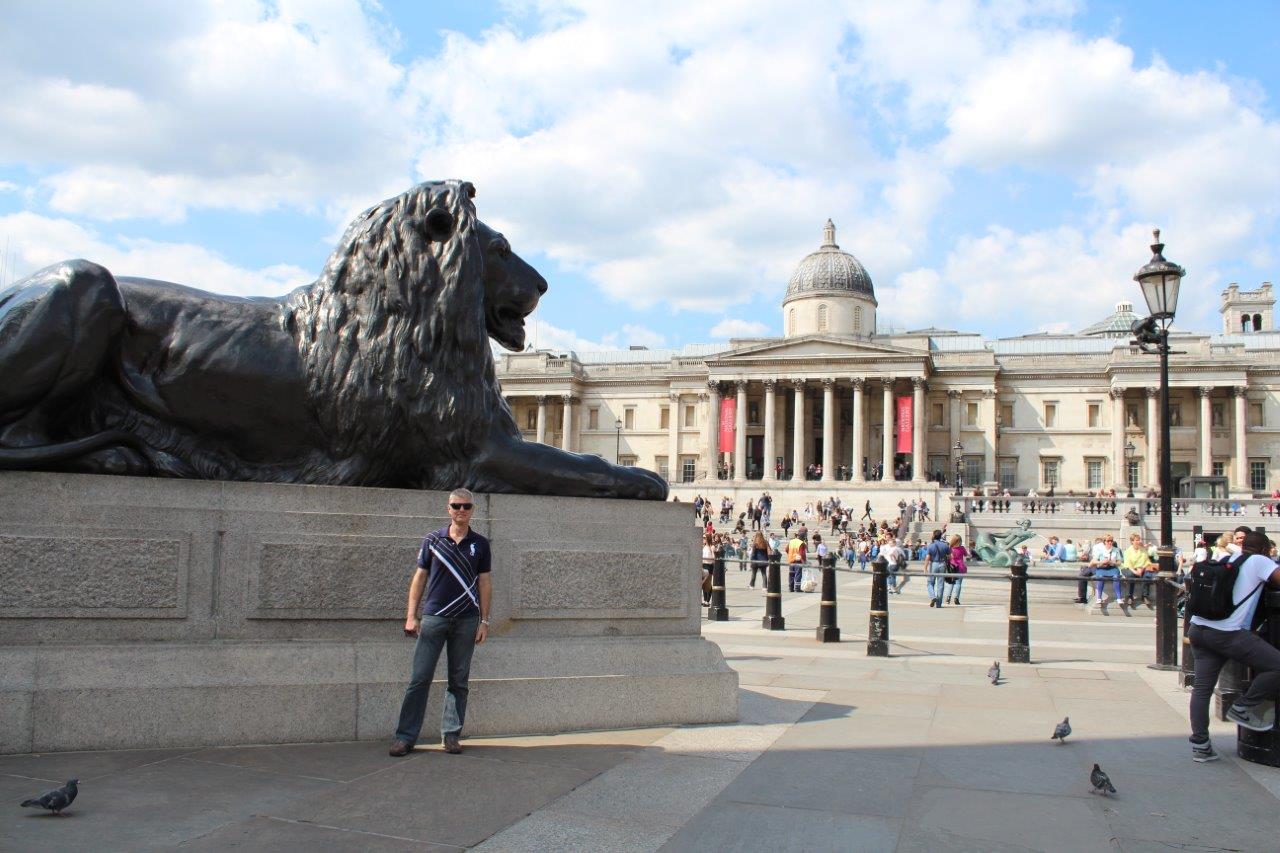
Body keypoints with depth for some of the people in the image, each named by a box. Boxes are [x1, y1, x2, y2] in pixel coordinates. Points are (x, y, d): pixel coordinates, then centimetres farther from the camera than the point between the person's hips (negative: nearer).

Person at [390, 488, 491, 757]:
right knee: (419, 679, -2)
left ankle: (451, 734, 15)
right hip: (433, 617, -1)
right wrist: (411, 616, 0)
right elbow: (419, 578, 7)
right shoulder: (432, 540, 5)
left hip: (466, 620, 1)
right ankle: (405, 736, 5)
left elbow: (484, 583, 7)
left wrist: (484, 621, 1)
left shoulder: (480, 544, 6)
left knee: (459, 681, 6)